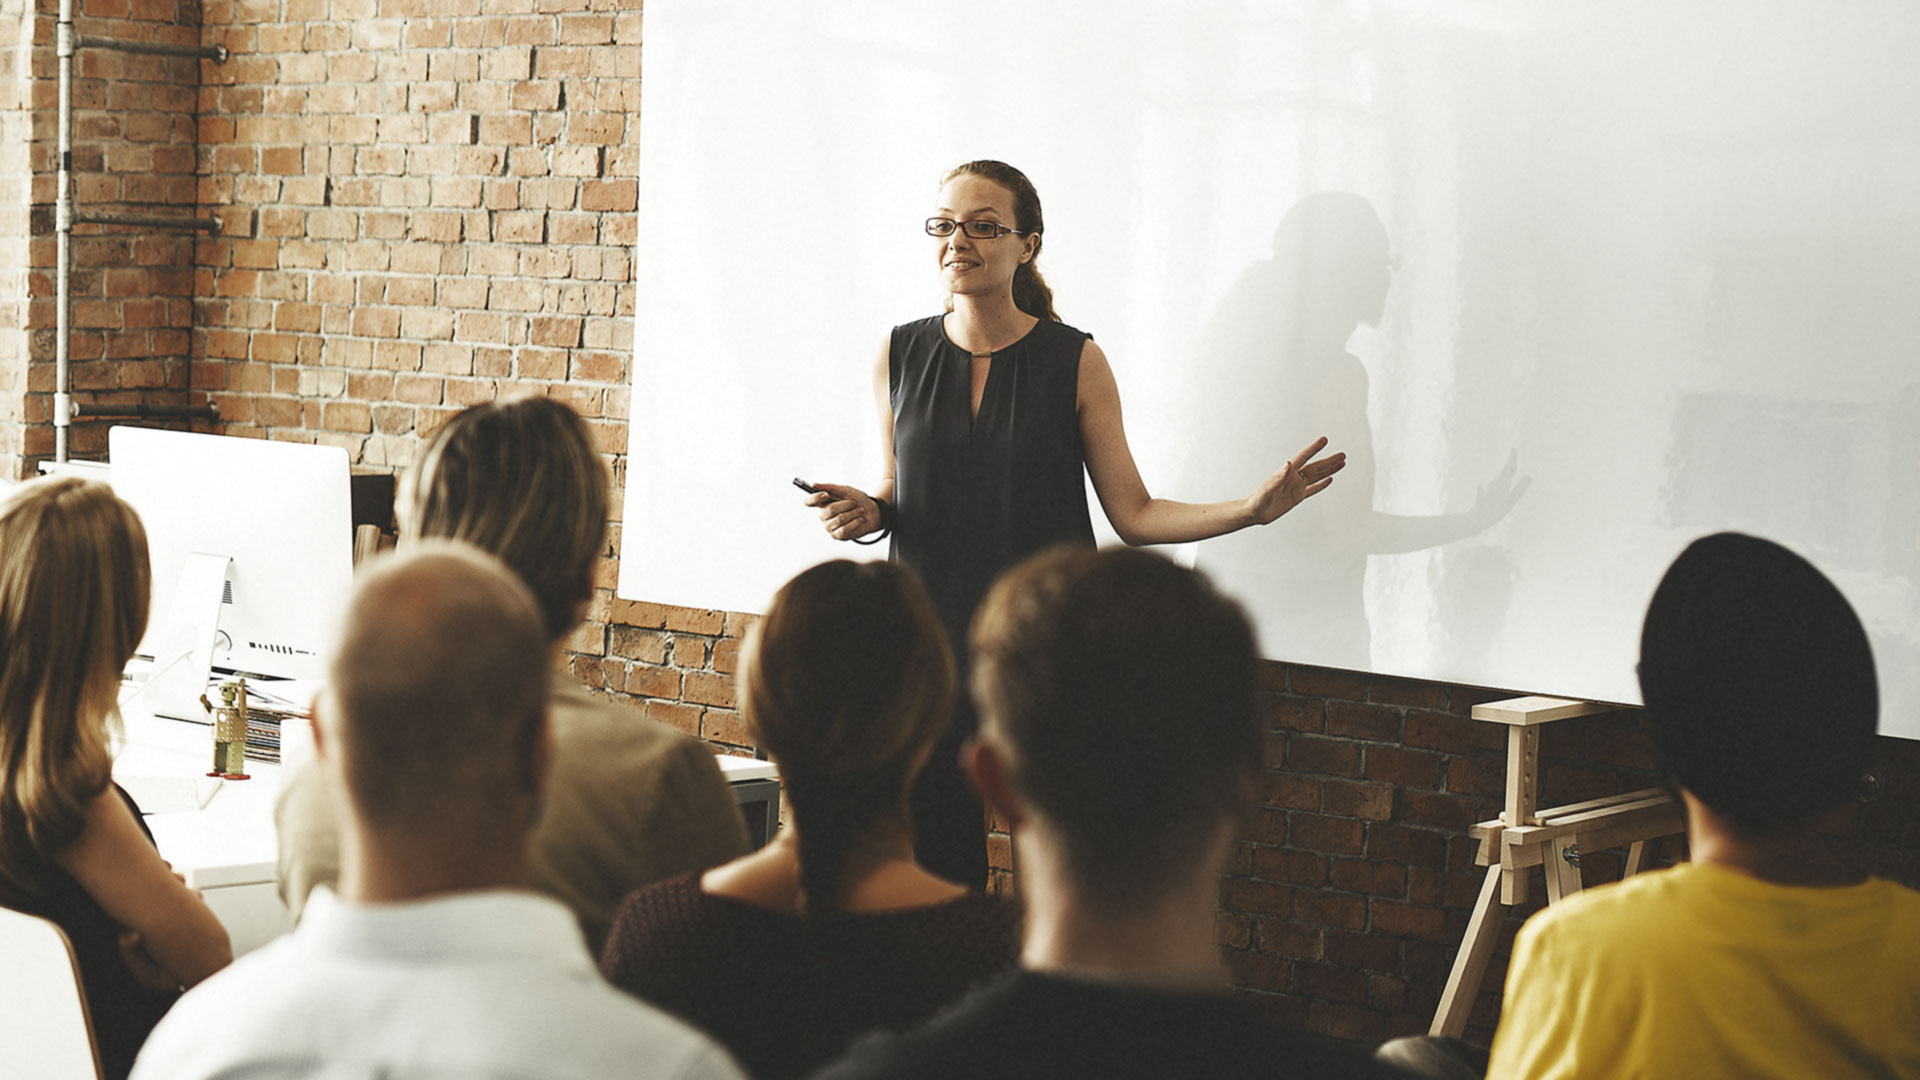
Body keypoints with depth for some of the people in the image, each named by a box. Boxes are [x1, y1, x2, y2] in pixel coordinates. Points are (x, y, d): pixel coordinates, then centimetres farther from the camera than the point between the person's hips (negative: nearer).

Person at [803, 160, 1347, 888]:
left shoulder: (1075, 362, -2)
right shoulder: (900, 356, 5)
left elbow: (1134, 514, -1)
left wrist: (1250, 508, -13)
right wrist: (866, 513, -6)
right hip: (930, 642, 2)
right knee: (938, 869, 3)